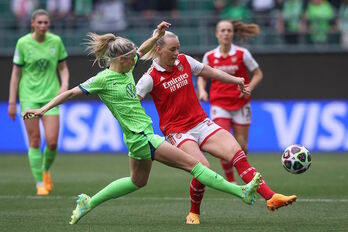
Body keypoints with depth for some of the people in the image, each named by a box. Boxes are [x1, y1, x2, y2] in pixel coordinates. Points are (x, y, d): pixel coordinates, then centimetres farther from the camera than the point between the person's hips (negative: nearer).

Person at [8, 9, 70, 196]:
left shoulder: (56, 41, 1)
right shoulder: (23, 43, -4)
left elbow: (63, 68, 11)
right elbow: (15, 73, 1)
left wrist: (65, 85, -9)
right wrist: (12, 102, -1)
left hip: (50, 96, 1)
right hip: (29, 96, -1)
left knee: (52, 142, -8)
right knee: (34, 141, -4)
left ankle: (46, 170, 23)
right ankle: (40, 183, 5)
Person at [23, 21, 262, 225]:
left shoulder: (126, 69, 7)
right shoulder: (103, 79, -14)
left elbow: (143, 50, 22)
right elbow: (72, 92, -10)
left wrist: (157, 35, 3)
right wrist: (43, 109, -13)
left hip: (139, 136, 10)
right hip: (141, 137, -10)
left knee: (138, 181, 25)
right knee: (191, 163, -11)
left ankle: (89, 202, 29)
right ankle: (241, 192, -12)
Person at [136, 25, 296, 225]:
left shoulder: (184, 61, 6)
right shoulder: (151, 77, -10)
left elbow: (210, 71, 21)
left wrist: (237, 80, 25)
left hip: (202, 124, 6)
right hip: (177, 131, -6)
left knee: (238, 154, -12)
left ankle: (271, 197, -16)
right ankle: (194, 213, 1)